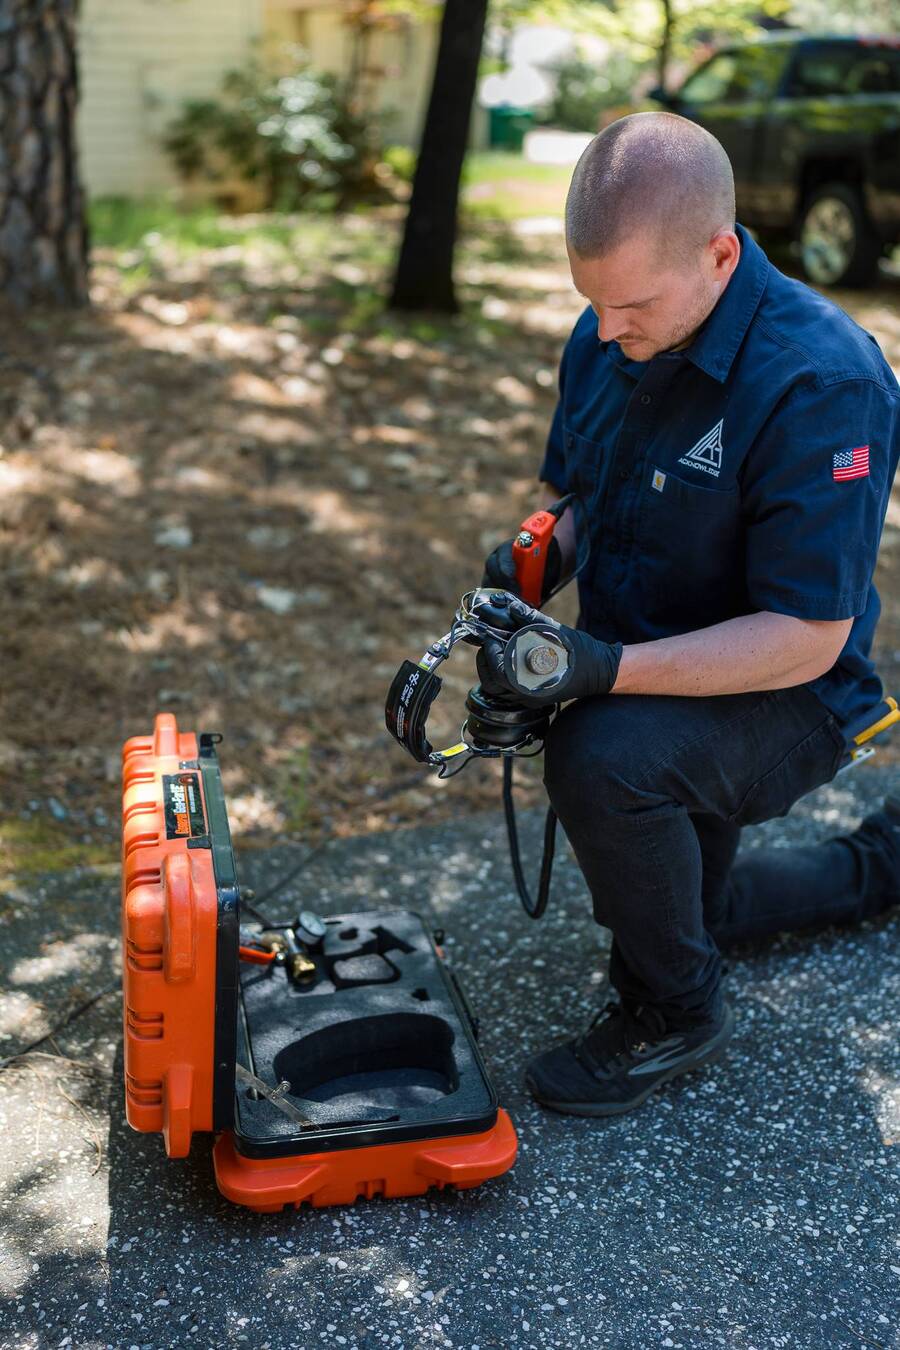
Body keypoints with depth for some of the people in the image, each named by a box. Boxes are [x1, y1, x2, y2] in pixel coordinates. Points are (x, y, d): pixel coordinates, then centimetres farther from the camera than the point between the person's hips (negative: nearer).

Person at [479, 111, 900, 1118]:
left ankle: (673, 1013, -11)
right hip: (654, 683, 8)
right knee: (686, 906, 27)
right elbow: (574, 498, 9)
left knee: (601, 759, -38)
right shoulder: (607, 341, -7)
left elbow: (807, 639, -31)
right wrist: (532, 558, -14)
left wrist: (610, 667, -40)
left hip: (781, 698, -8)